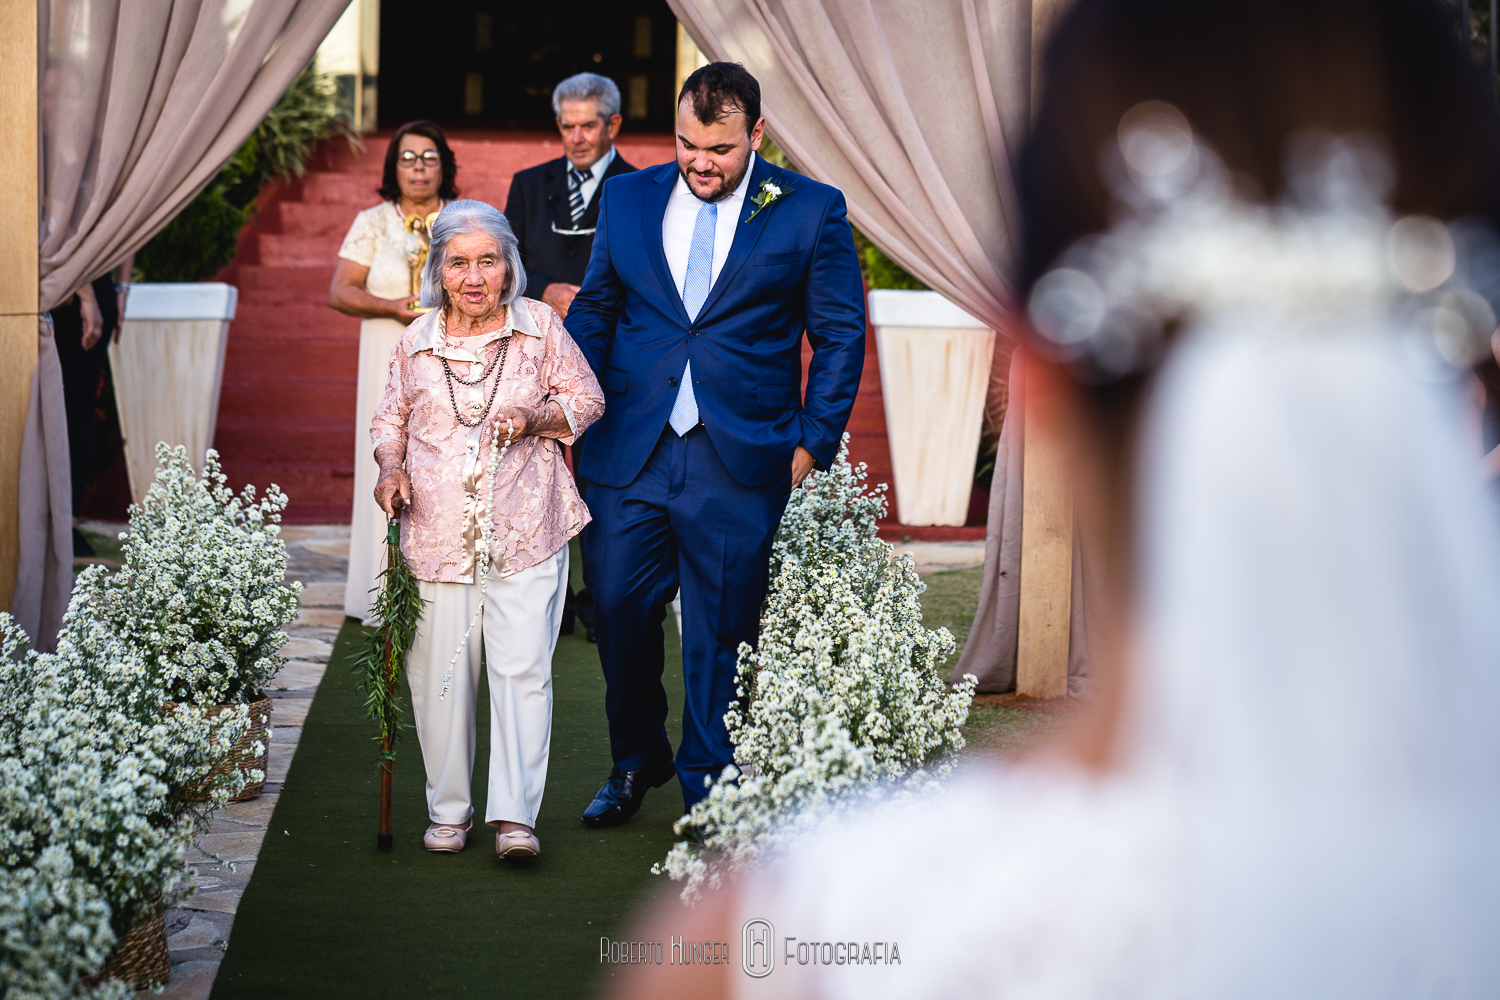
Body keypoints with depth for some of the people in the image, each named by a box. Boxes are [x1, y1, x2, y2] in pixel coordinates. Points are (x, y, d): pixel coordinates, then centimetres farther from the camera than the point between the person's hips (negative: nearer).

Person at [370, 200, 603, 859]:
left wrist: (534, 418, -10)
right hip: (437, 529, 2)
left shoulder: (541, 327, 2)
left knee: (522, 668, -8)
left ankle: (515, 816, -4)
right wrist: (391, 467, -2)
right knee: (441, 675, 4)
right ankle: (449, 811, 18)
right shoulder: (416, 343, 6)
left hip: (525, 529, -1)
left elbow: (586, 399, 8)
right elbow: (391, 419, 18)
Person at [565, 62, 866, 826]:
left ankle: (708, 787, 18)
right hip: (629, 450, 3)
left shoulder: (811, 211, 0)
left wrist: (814, 445, -3)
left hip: (740, 460, -2)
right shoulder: (627, 198, 8)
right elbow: (594, 309, 16)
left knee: (721, 632, 3)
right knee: (618, 608, 4)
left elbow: (840, 335, 3)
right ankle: (636, 761, 27)